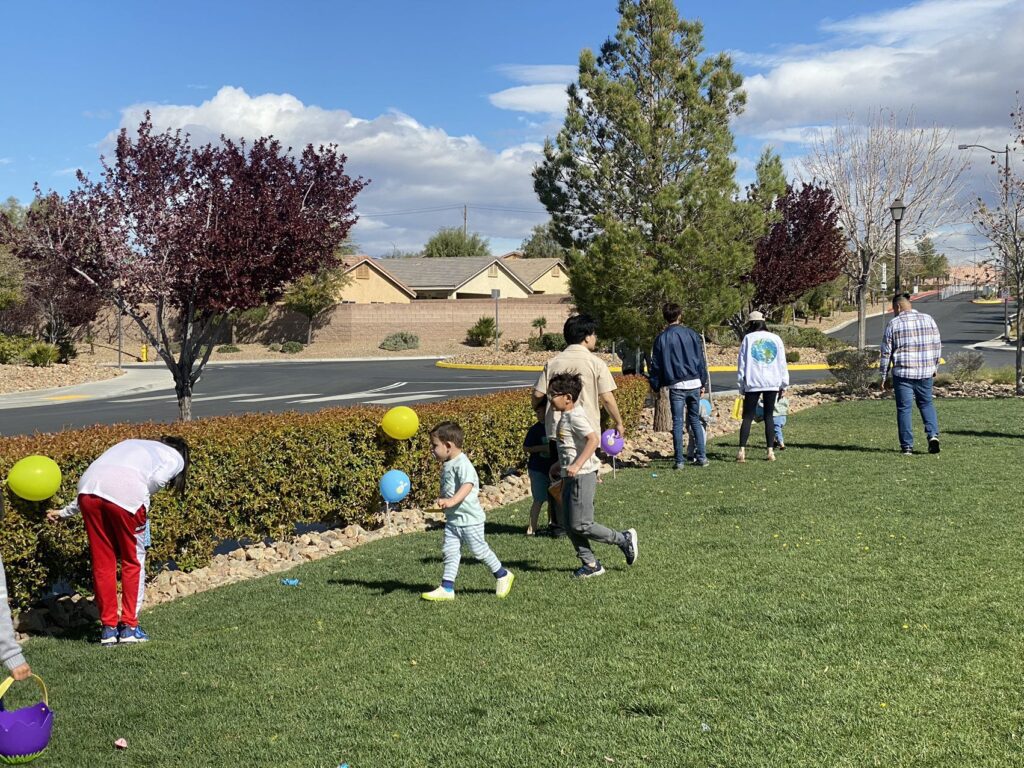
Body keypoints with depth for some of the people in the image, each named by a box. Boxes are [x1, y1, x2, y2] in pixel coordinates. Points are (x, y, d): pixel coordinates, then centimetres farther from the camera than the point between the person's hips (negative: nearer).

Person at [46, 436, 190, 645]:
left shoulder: (135, 445, 39)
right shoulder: (176, 458, 23)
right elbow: (157, 479, 0)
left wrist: (65, 512, 39)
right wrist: (143, 504, 16)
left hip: (88, 487, 5)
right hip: (126, 492, -5)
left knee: (102, 563, 14)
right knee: (133, 561, 13)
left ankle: (108, 628, 18)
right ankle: (129, 627, 14)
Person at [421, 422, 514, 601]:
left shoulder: (462, 464, -19)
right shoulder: (447, 465, 10)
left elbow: (468, 485, -36)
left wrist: (452, 501, -48)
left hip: (469, 518, -8)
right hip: (452, 519, 8)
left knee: (479, 550, 5)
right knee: (450, 552, 3)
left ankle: (502, 576, 23)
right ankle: (447, 588, 4)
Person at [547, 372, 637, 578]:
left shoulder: (575, 416, -16)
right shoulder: (566, 416, 14)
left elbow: (593, 440, -27)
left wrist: (577, 465, -32)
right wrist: (561, 464, 31)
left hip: (582, 476, -10)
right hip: (570, 476, 10)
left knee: (580, 525, -7)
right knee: (568, 524, 9)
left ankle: (624, 539, 8)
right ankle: (591, 564, 15)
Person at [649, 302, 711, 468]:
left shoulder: (662, 338, -1)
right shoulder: (691, 334, 4)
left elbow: (656, 365, 1)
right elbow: (701, 360, 7)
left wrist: (655, 386, 9)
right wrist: (703, 383, 14)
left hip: (676, 386, -2)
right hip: (694, 383, 2)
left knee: (678, 422, 2)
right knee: (695, 420, 13)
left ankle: (680, 460, -1)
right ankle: (701, 457, 10)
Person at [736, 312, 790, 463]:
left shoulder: (748, 338, 1)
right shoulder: (775, 339, 8)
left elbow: (742, 363, 0)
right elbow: (782, 364, 8)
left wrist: (741, 386, 5)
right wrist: (784, 385, 13)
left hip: (753, 383, -2)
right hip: (772, 383, 2)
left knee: (747, 417, 1)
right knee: (769, 416, 9)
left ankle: (742, 451, -10)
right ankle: (770, 451, 4)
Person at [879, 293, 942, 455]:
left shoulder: (894, 323, -4)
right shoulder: (928, 319, 6)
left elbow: (886, 353, -3)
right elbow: (937, 346, 10)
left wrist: (883, 376, 4)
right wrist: (934, 367, 22)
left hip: (903, 373, -3)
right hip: (925, 372, 3)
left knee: (904, 408, 3)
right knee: (927, 403, 19)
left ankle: (907, 446, 2)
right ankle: (933, 435, 1)